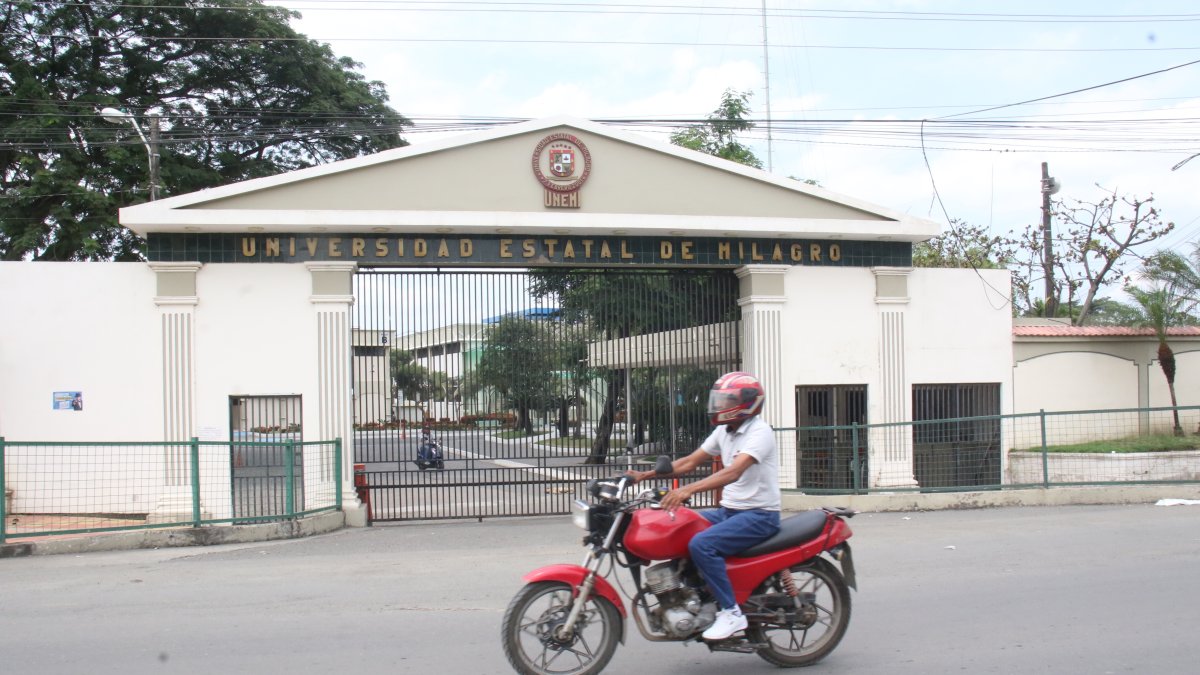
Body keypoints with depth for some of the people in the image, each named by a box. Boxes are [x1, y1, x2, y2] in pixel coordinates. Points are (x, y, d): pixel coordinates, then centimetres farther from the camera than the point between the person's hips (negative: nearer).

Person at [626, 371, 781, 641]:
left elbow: (733, 472, -31)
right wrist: (646, 474, 2)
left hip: (759, 515, -9)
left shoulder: (760, 432, -16)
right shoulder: (724, 431, 12)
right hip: (729, 510, 9)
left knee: (701, 544, -29)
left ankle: (731, 613, -20)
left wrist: (688, 489, -43)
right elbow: (690, 462, 14)